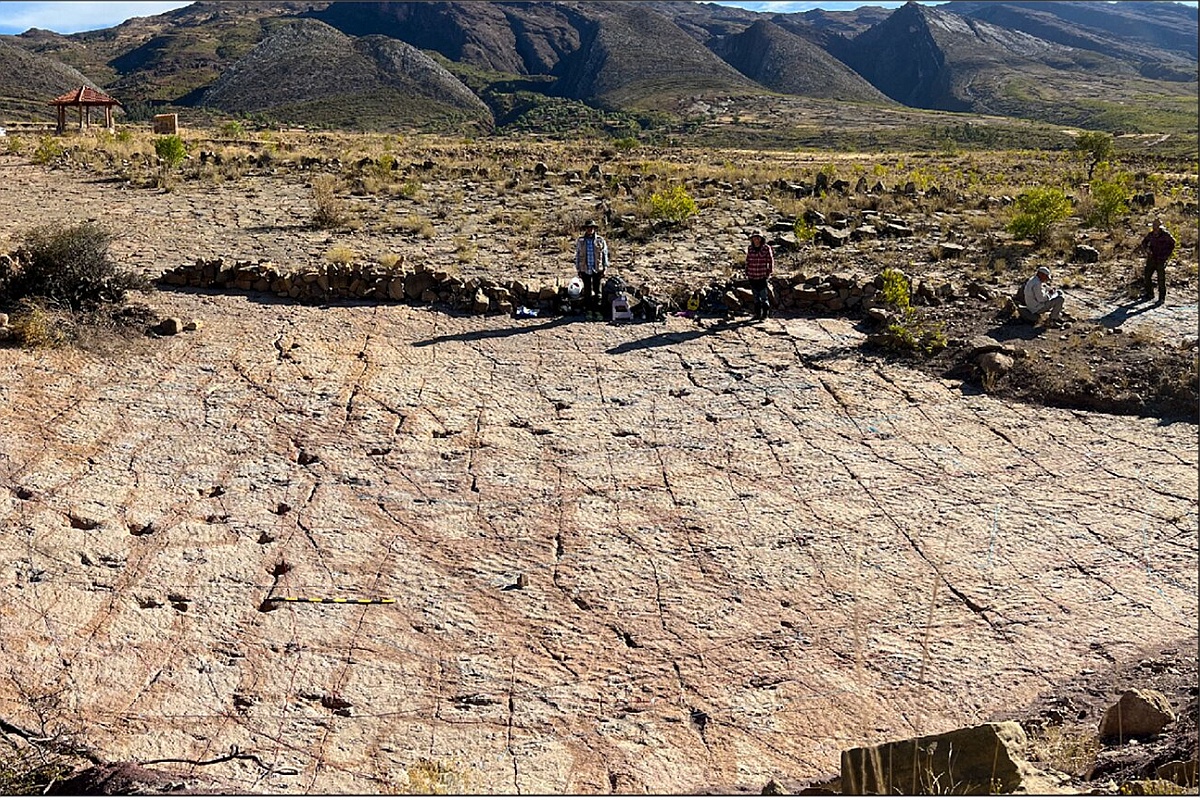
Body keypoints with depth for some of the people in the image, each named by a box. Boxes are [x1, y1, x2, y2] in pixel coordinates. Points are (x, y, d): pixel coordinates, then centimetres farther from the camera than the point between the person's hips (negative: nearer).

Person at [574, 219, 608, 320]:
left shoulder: (600, 240, 2)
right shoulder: (580, 241, 4)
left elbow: (605, 255, 6)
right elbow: (577, 256, 9)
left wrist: (605, 268, 0)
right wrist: (578, 269, 5)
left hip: (597, 270, 0)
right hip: (585, 270, 0)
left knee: (597, 291, 2)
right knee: (587, 291, 5)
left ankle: (597, 311, 7)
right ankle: (589, 311, 12)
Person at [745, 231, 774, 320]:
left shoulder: (766, 248, -5)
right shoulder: (750, 249, 5)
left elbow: (770, 261, 0)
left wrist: (769, 272, -5)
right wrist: (747, 272, 10)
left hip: (763, 276, -4)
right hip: (752, 276, 4)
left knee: (764, 296, -4)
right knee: (756, 297, 12)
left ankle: (765, 314, 4)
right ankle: (757, 314, 19)